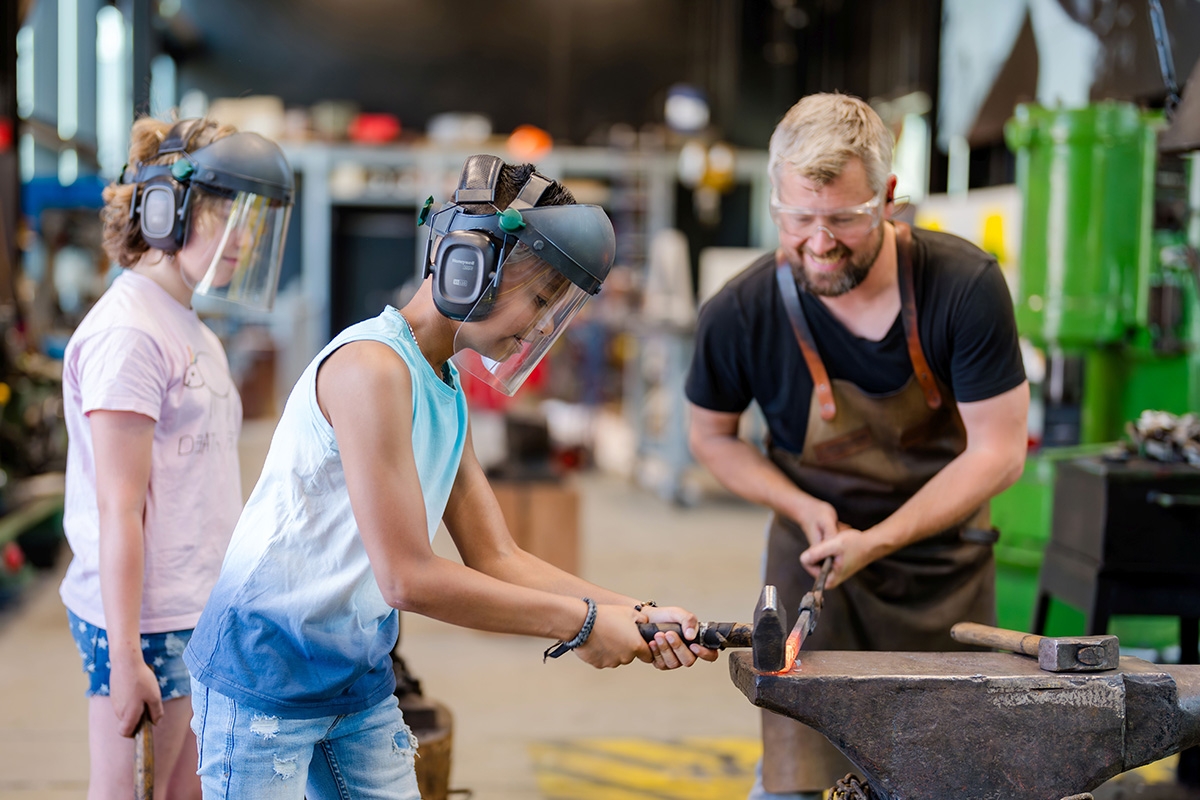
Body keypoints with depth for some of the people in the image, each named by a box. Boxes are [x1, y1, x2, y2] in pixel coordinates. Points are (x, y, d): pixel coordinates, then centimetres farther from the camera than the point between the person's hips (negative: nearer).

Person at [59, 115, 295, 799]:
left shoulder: (190, 329, 14)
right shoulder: (128, 333, -14)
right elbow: (118, 510, -17)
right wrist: (126, 654, -19)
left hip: (198, 612, 9)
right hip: (146, 621, -9)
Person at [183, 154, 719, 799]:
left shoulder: (448, 394, 9)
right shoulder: (371, 366, -21)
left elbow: (496, 560, 9)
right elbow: (408, 578, -26)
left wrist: (637, 617, -4)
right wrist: (580, 623, -19)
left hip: (360, 680, 9)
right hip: (267, 675, -9)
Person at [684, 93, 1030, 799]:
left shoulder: (965, 285, -22)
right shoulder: (740, 315, -19)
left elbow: (997, 452, -16)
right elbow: (711, 434, 1)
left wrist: (876, 541, -22)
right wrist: (803, 507, -15)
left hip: (946, 558, 1)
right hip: (815, 554, 0)